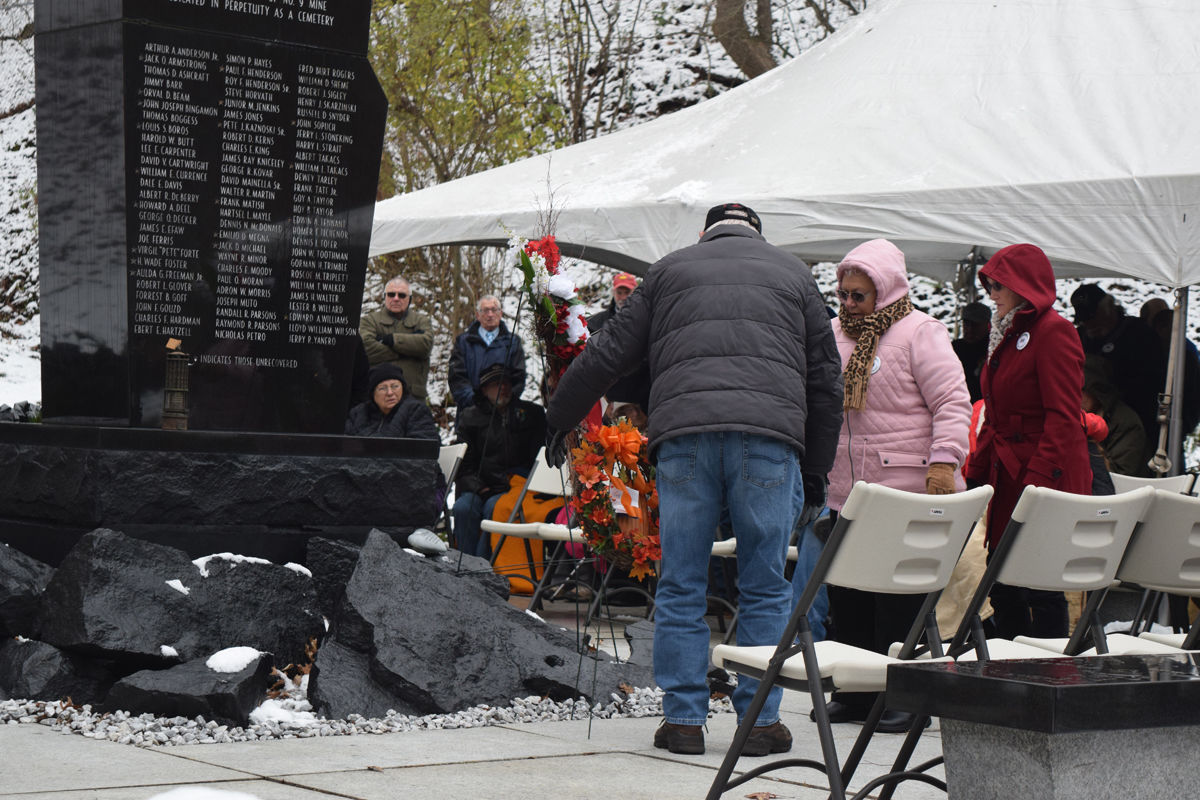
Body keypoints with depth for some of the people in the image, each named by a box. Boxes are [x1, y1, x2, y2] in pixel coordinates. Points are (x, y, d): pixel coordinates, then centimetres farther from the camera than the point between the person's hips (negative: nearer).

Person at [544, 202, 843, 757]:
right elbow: (825, 377, 21)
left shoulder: (670, 269, 22)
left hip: (682, 433, 0)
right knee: (764, 587, 6)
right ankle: (760, 721, 6)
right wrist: (816, 471, 25)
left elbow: (608, 354, 20)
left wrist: (559, 419, 32)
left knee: (681, 588, 5)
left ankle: (683, 720, 5)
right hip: (770, 435, 0)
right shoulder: (793, 273, 23)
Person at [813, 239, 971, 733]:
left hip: (907, 493, -7)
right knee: (846, 593, 8)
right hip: (845, 494, 7)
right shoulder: (835, 334, 15)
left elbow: (952, 403, -10)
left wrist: (943, 461, -19)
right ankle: (855, 693, 20)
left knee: (900, 600, -5)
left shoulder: (919, 333, -5)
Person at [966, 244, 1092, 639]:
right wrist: (976, 470, 17)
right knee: (1002, 588, 10)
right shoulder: (1007, 333, 18)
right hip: (1008, 479, 9)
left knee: (1040, 590, -7)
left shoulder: (1053, 331, -10)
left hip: (1046, 478, -9)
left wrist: (1038, 479, -22)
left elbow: (1062, 416, -17)